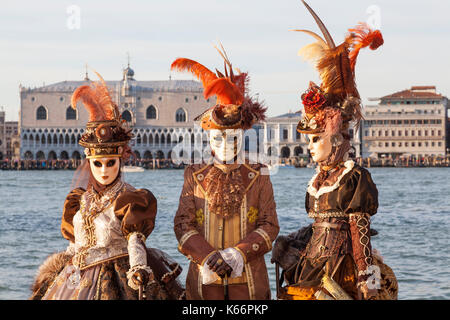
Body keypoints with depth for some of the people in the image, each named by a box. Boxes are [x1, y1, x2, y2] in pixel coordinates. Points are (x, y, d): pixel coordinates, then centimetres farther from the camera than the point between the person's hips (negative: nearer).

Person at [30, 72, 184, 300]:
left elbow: (136, 241, -17)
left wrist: (139, 272, -35)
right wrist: (46, 284, 20)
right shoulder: (79, 199, 10)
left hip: (116, 281, -5)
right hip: (75, 279, 5)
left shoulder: (131, 200, -6)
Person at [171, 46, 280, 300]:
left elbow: (269, 226, 1)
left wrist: (237, 253, -15)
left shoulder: (258, 178, 7)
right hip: (205, 279, 1)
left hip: (248, 280, -1)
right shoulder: (195, 178, 9)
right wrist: (208, 257, -14)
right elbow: (183, 224, 2)